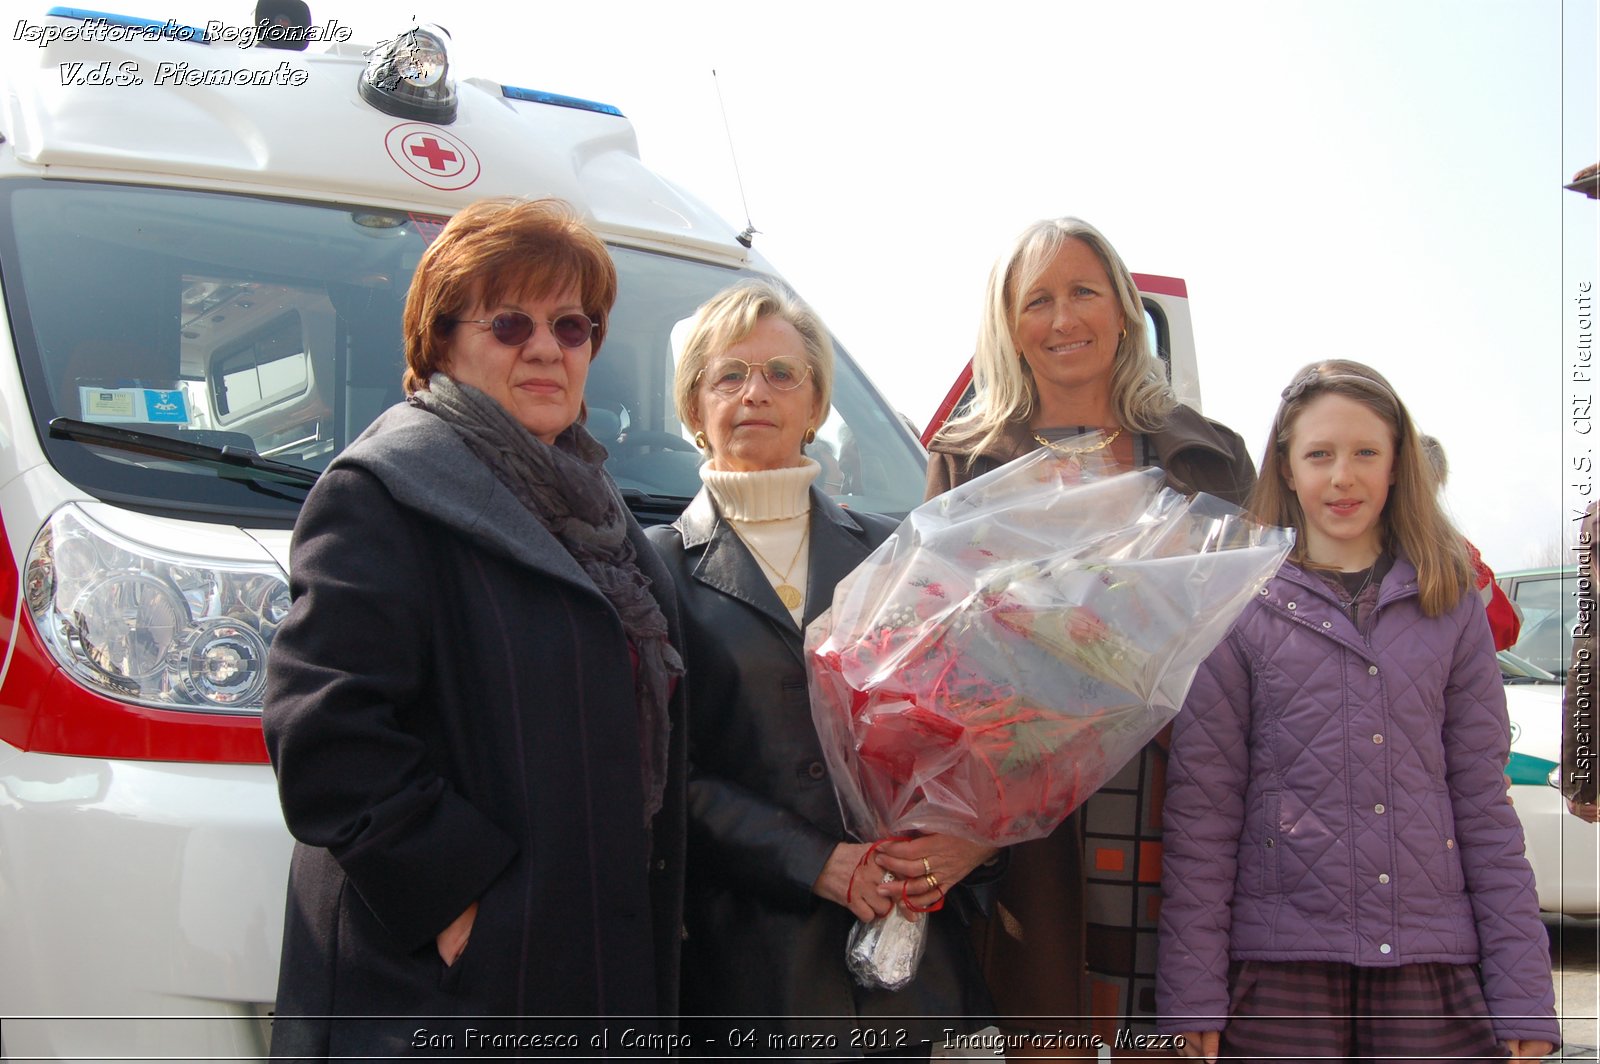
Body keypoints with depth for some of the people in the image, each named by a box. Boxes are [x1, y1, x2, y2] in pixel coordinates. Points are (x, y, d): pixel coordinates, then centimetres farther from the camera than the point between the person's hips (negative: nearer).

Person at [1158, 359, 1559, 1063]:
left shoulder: (1452, 608, 9)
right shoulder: (1241, 607, 2)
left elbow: (1485, 803, 7)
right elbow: (1200, 810, -2)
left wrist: (1525, 1002, 1)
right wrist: (1193, 1000, -7)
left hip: (1435, 968, 2)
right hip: (1280, 966, -2)